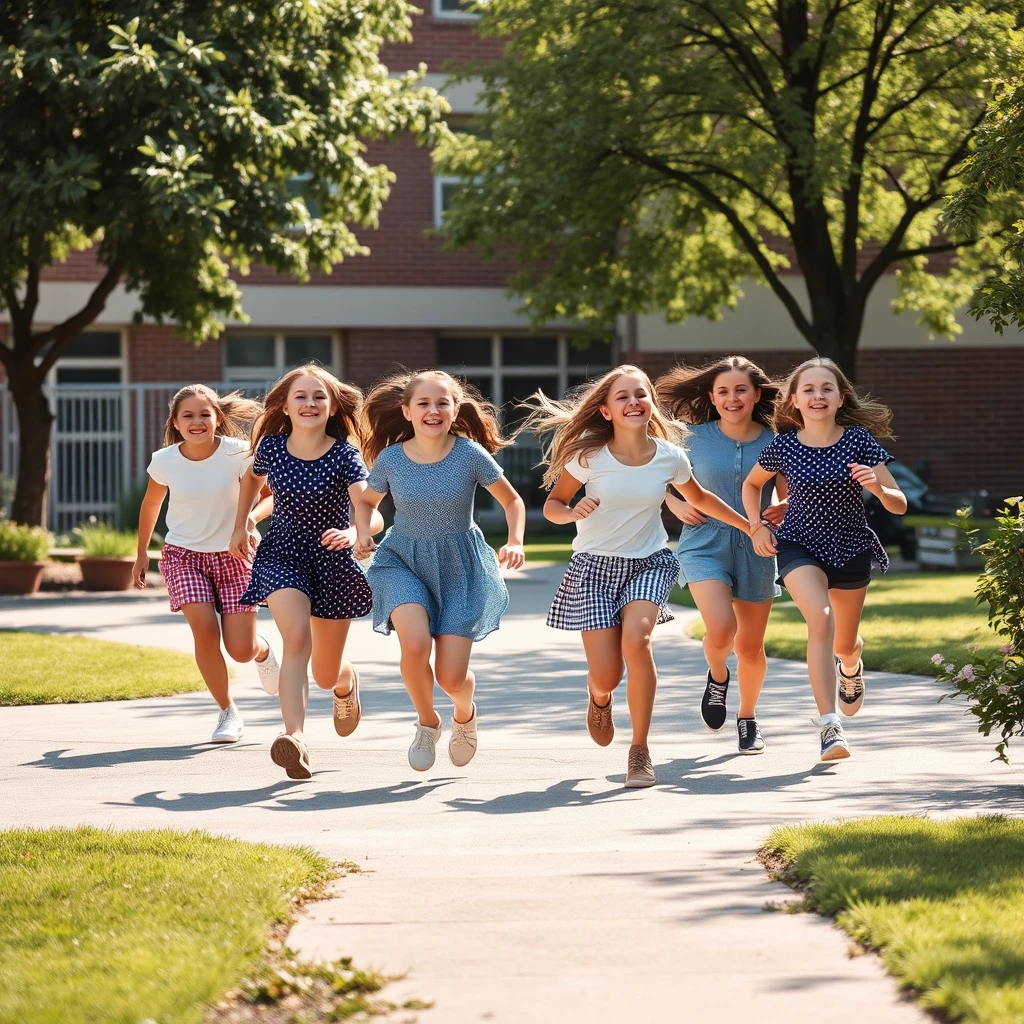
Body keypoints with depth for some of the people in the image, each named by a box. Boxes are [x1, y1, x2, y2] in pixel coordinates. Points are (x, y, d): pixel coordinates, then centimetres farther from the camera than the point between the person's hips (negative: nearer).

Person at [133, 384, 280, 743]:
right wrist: (141, 553, 17)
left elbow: (274, 494, -8)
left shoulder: (238, 454, -17)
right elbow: (151, 503, 10)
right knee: (204, 628, -22)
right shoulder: (164, 461, -10)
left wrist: (252, 517, -29)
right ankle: (227, 712, -2)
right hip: (183, 555, 1)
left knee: (241, 649, -8)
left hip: (233, 555, -1)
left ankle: (263, 648, 33)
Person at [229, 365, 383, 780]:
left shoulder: (344, 455, -16)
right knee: (297, 636, -29)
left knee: (326, 674, 13)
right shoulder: (271, 446, -7)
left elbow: (372, 515, -27)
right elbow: (252, 478, 18)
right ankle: (295, 737, -40)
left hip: (332, 560, 0)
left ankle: (347, 682, 53)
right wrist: (239, 527, 20)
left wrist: (353, 533, -47)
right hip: (282, 556, 1)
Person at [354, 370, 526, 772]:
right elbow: (367, 501, 12)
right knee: (415, 643, -29)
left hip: (459, 566, -1)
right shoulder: (390, 459, -8)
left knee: (451, 678, -8)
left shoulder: (470, 455, -13)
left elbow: (512, 501, 1)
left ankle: (465, 714, 33)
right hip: (403, 561, 1)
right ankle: (427, 722, 3)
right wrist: (362, 535, -6)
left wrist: (515, 542, -15)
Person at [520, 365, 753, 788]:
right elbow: (552, 504, -2)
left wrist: (750, 525, 20)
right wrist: (573, 512, -25)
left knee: (636, 640, -28)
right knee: (606, 677, -8)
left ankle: (640, 748, -13)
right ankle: (599, 698, 35)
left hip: (649, 562, 1)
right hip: (595, 564, -1)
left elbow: (699, 499, 14)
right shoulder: (589, 456, -12)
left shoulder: (670, 458, -6)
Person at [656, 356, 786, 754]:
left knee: (750, 646, 8)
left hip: (755, 548, 2)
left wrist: (784, 509, -16)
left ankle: (748, 717, 34)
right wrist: (677, 506, -7)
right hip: (705, 544, -2)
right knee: (720, 630, -22)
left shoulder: (774, 442, -1)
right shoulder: (695, 438, -3)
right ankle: (717, 676, 14)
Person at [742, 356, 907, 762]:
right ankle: (830, 726, -31)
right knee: (820, 619, -28)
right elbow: (751, 485, 13)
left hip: (851, 549, 1)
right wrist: (757, 526, -1)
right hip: (799, 546, -1)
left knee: (844, 643, 16)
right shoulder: (783, 447, -9)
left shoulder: (858, 440, -12)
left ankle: (850, 667, 58)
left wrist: (877, 488, -30)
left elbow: (899, 505, -10)